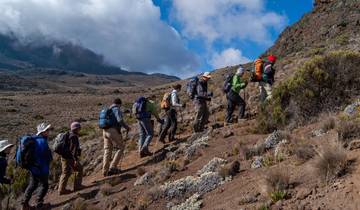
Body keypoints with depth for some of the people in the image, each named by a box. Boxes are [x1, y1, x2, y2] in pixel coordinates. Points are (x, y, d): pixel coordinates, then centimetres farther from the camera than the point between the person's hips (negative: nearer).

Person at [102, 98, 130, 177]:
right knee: (121, 147, 5)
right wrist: (127, 127, -5)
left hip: (105, 131, 8)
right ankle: (113, 167, -2)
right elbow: (120, 120, -19)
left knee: (107, 151, 12)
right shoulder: (116, 109, -5)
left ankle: (105, 171, 12)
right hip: (113, 131, -8)